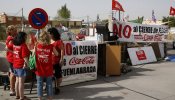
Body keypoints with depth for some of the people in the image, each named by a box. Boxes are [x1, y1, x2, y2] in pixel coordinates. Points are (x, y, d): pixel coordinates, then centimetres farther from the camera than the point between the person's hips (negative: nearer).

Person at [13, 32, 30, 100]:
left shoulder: (14, 44, 5)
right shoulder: (23, 45, -18)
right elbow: (24, 56, -23)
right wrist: (27, 64, -14)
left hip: (15, 65, 8)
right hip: (22, 65, -8)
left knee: (17, 80, 19)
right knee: (21, 82, 0)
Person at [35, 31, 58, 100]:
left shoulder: (37, 45, -11)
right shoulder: (51, 46, -14)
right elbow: (56, 54, 1)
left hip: (39, 70, 1)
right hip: (48, 70, -1)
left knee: (39, 84, 13)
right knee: (49, 84, 13)